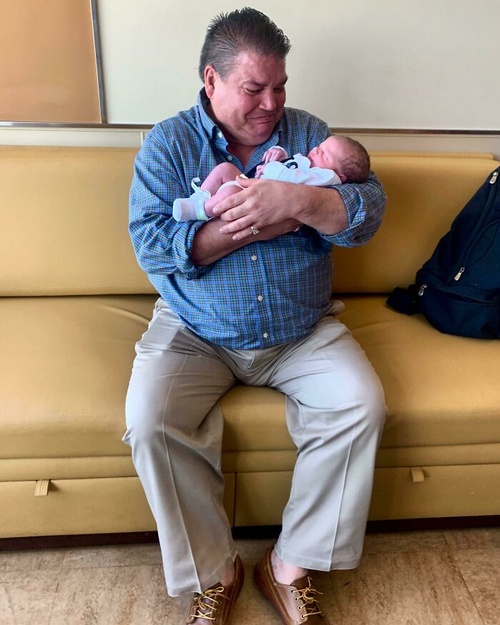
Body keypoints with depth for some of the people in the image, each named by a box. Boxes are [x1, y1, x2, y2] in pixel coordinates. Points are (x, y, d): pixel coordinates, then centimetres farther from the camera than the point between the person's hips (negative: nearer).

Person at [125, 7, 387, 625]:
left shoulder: (307, 132, 5)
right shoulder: (168, 144, 0)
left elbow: (369, 209, -7)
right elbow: (150, 244, -14)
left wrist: (297, 201, -25)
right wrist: (254, 227, -18)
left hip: (302, 331, 2)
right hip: (195, 334, -1)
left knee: (363, 405, -19)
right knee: (148, 421, -24)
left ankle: (289, 566, 0)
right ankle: (212, 573, 1)